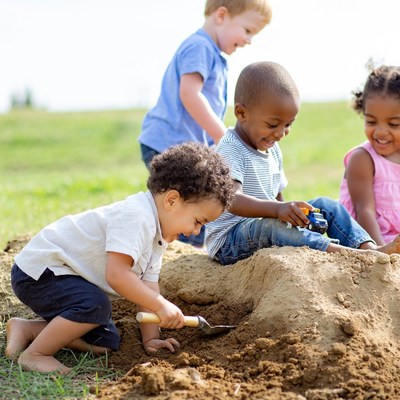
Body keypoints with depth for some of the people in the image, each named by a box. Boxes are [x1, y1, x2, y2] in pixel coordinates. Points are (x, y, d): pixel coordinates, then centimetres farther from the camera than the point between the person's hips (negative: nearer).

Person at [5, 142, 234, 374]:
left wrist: (151, 338, 2)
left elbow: (147, 285, 7)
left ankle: (25, 329, 14)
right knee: (95, 306, -33)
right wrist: (161, 305, -29)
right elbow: (116, 275, -35)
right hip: (39, 271, -10)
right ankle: (34, 354, -16)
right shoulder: (135, 217, -27)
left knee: (106, 343, 8)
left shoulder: (157, 232, 7)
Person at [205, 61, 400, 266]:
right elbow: (233, 200, -32)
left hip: (270, 225, 9)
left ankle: (369, 248, -21)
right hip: (228, 240, -9)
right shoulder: (231, 150, -17)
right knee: (269, 226, -38)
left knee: (326, 205, 0)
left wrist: (294, 212, -5)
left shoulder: (272, 149, 12)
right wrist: (277, 209, -46)